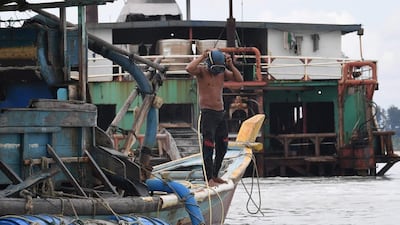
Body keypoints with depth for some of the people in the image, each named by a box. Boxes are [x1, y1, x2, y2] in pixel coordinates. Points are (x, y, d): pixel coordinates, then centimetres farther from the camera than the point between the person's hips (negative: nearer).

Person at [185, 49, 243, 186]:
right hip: (207, 113, -7)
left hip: (221, 113, 7)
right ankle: (209, 179, -9)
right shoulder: (201, 70, -7)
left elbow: (239, 79, 3)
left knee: (222, 147, 12)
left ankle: (215, 176, 24)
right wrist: (202, 57, -19)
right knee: (208, 148, -10)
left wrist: (231, 65, -6)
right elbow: (189, 69, -28)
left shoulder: (223, 72, 9)